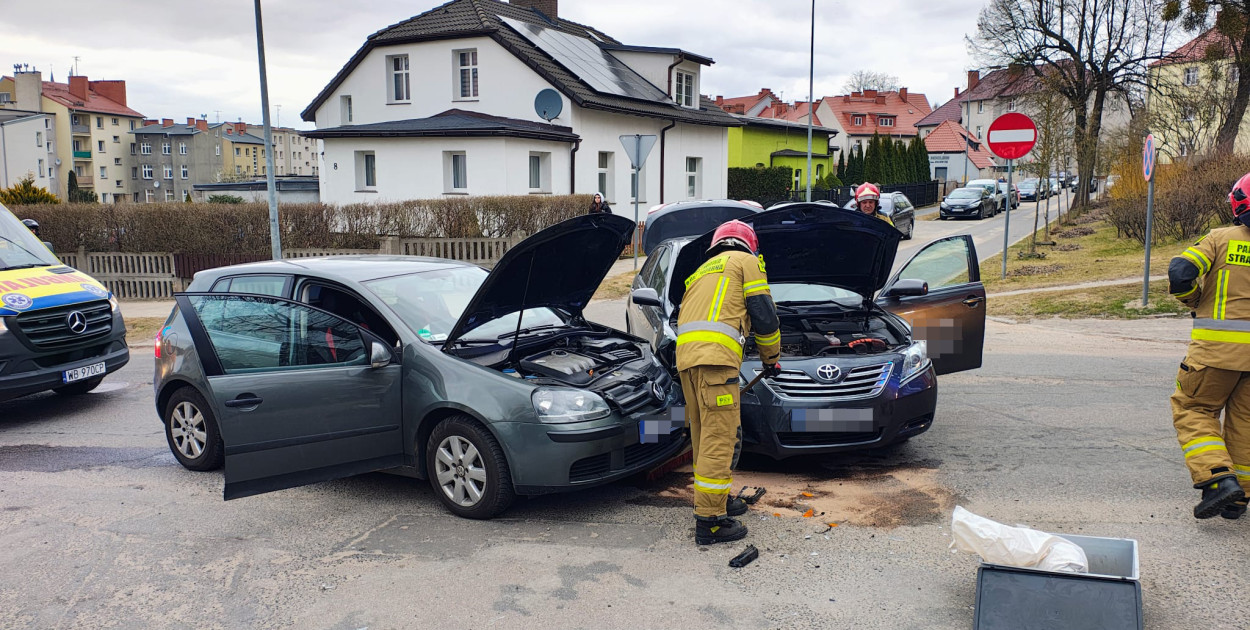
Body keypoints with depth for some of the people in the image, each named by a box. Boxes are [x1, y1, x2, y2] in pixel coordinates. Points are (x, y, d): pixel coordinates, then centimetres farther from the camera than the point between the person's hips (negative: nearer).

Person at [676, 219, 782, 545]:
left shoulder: (702, 271, 35)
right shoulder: (746, 262, 13)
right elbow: (763, 315, 3)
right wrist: (771, 358, 18)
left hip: (685, 356, 8)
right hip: (715, 356, -8)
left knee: (704, 435, 18)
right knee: (719, 437, -6)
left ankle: (717, 498, 30)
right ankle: (709, 520, -5)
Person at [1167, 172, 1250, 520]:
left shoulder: (1221, 238, -2)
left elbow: (1180, 271, -13)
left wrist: (1195, 302, 5)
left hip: (1218, 345, -4)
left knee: (1192, 409, 8)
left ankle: (1218, 477, -10)